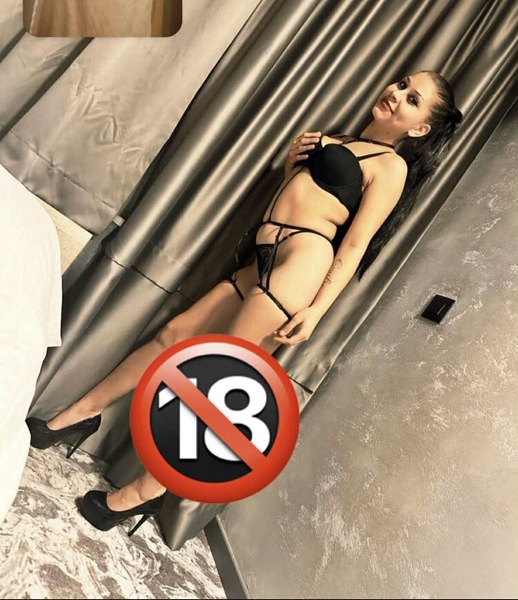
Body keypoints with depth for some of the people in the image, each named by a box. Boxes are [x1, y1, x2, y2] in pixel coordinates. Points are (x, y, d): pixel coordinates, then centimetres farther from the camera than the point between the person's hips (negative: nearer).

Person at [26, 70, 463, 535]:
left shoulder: (391, 166, 1)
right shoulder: (337, 142, 26)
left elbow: (354, 247, -9)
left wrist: (316, 310, -16)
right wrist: (293, 161, 9)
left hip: (300, 264, -8)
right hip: (264, 266, 8)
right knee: (175, 335, 9)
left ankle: (149, 489, 8)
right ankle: (81, 413, 22)